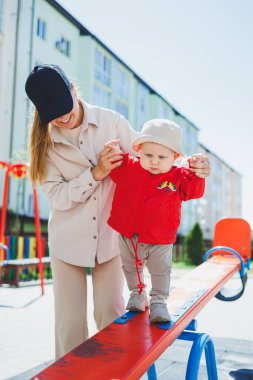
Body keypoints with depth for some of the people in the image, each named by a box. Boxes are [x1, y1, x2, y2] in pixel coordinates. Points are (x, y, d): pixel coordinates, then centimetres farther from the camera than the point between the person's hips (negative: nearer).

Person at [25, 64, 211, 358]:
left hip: (110, 236, -1)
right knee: (69, 320, 5)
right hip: (68, 239, 1)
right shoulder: (45, 142, -2)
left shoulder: (111, 122, -5)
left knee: (111, 314, 3)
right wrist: (95, 174, -21)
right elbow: (56, 196, -9)